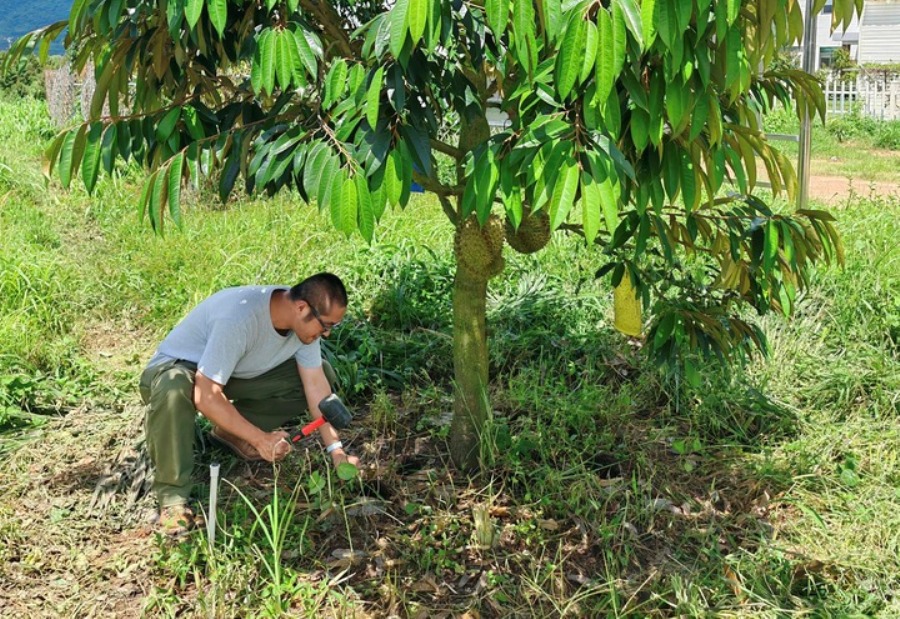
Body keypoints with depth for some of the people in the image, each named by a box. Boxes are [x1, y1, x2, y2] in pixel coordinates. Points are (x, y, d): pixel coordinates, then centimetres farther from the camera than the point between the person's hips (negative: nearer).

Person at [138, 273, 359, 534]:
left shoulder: (303, 318, -17)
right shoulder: (238, 319, -39)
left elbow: (316, 385, -11)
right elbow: (206, 396, -38)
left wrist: (336, 450, -16)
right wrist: (260, 439, -34)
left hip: (238, 374, 7)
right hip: (176, 368, -7)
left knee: (322, 373, -7)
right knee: (173, 390, -44)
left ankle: (233, 431, 4)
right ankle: (172, 497, -25)